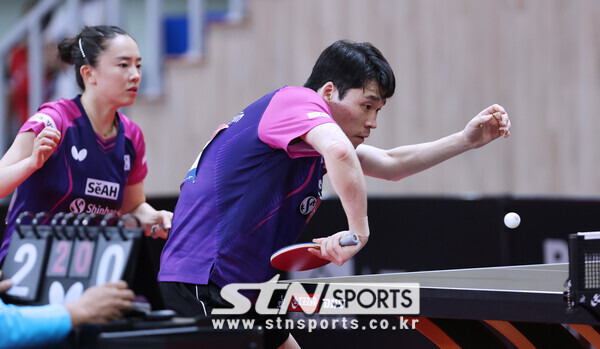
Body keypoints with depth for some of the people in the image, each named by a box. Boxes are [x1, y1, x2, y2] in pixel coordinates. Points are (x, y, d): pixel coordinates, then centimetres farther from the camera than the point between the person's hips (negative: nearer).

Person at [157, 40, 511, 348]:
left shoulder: (310, 143, 17)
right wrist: (360, 230, -32)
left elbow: (390, 164, 28)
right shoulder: (294, 100, -13)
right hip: (201, 282, -11)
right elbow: (339, 151, -36)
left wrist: (467, 140, 23)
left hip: (241, 286, 11)